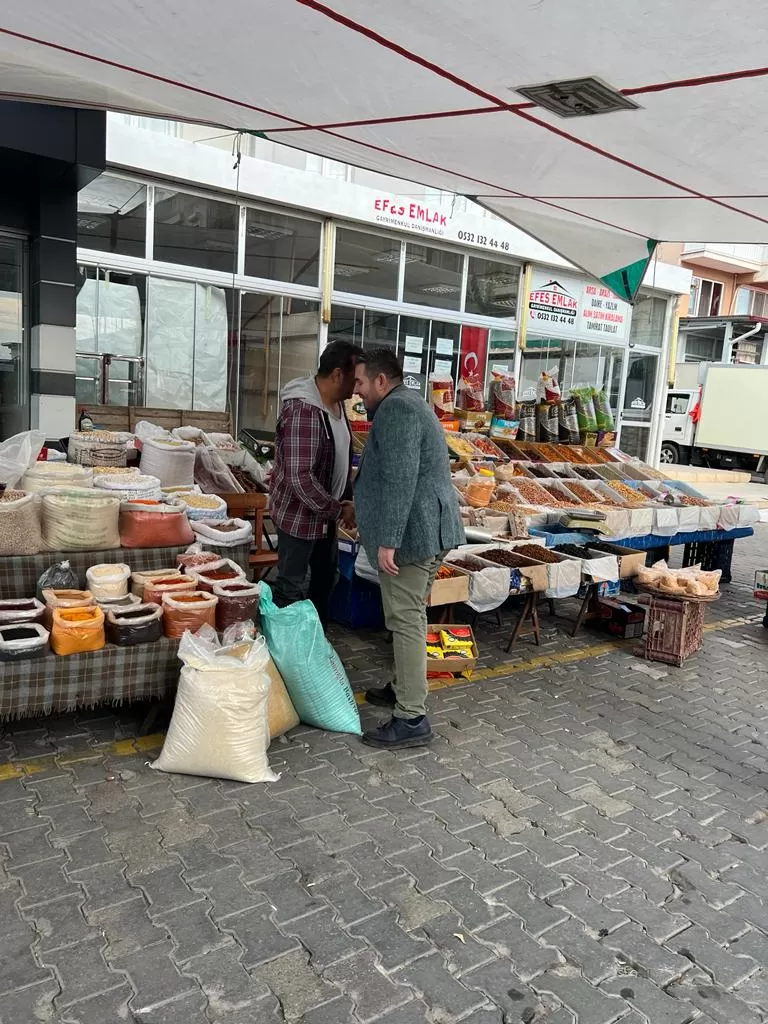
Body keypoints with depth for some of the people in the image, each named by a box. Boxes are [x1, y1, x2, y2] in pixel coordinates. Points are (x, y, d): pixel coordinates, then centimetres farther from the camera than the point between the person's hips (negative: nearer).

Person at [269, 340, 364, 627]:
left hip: (324, 511, 10)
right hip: (299, 514, -10)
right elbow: (300, 477, -32)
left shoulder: (337, 402, 1)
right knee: (292, 587, 4)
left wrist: (347, 498, 6)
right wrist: (339, 510, -23)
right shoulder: (303, 411, -29)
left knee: (326, 577, 21)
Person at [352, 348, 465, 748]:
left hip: (412, 534, -11)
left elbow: (400, 480, -25)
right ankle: (405, 688, 33)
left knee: (406, 621, -7)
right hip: (427, 531, 11)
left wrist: (387, 541, -26)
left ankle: (412, 719, -1)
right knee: (410, 616, 19)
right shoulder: (408, 405, 19)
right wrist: (361, 507, 37)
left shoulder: (396, 409, -15)